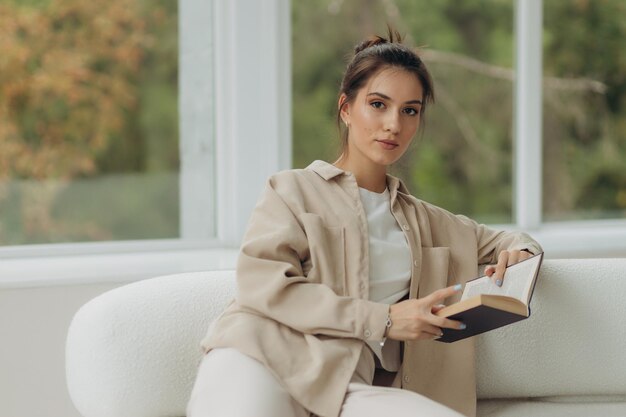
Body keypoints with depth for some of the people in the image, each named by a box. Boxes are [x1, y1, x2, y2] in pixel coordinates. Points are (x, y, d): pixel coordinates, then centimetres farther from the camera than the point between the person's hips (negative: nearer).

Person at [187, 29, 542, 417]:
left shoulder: (424, 221, 31)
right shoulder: (293, 190, 16)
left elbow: (495, 239, 44)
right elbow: (263, 285, 0)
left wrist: (519, 251, 16)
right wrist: (383, 319, -8)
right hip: (261, 359, -5)